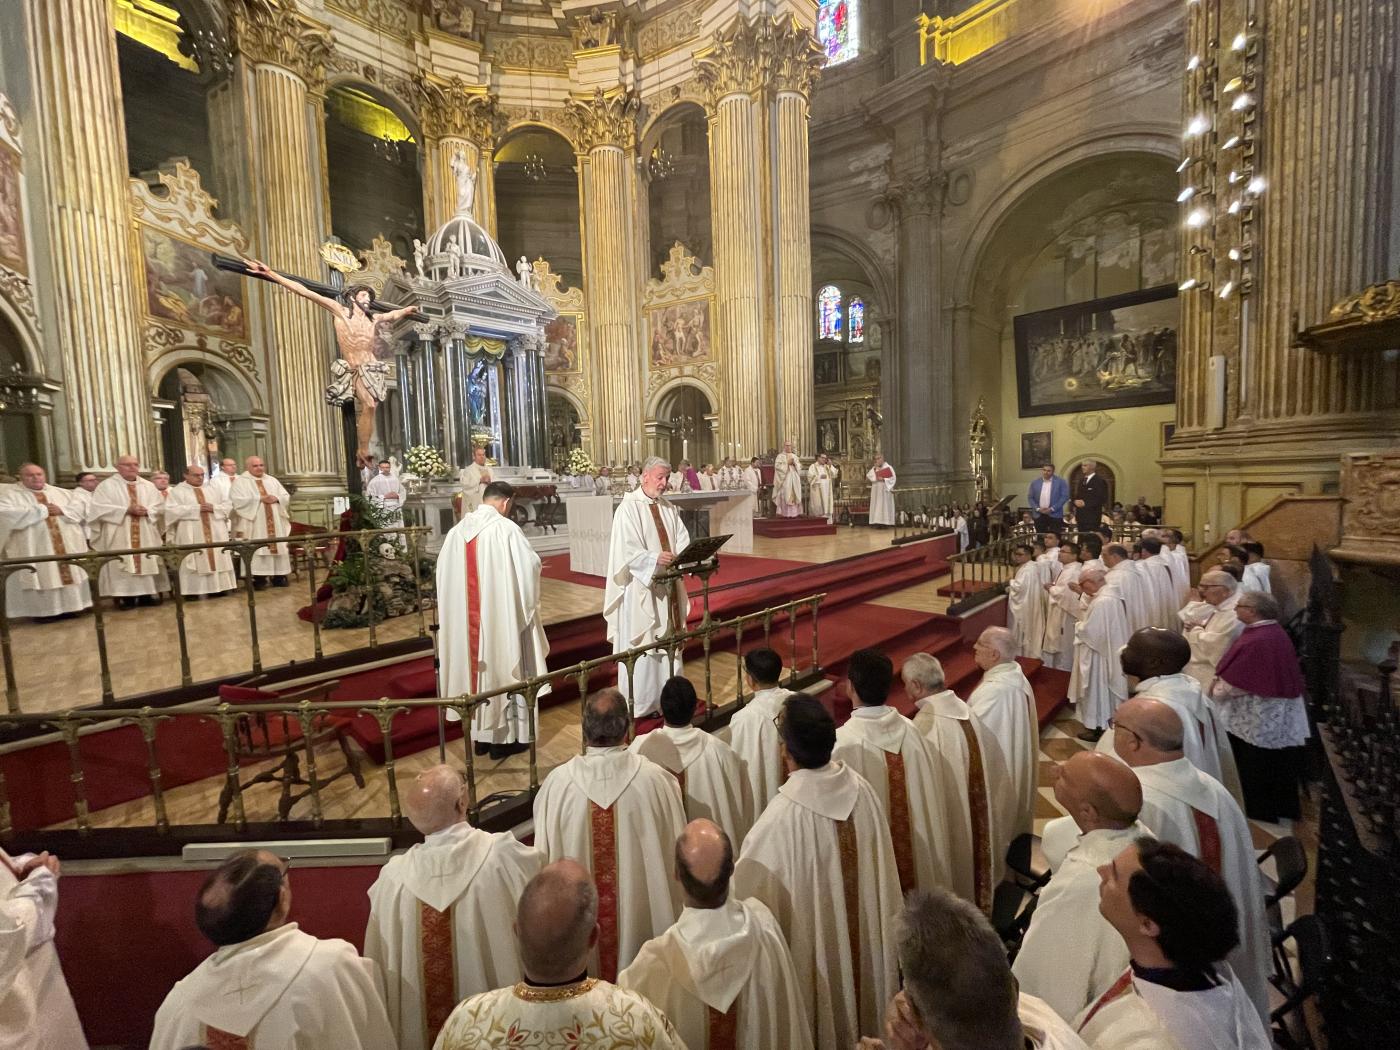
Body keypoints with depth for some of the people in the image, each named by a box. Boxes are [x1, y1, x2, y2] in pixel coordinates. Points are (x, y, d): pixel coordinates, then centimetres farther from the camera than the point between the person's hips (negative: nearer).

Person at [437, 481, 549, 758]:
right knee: (502, 666, 6)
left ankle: (480, 736, 28)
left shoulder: (457, 531, 4)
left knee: (476, 667, 16)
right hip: (501, 615, -6)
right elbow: (530, 564, -14)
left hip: (466, 617, 6)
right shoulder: (505, 528, -16)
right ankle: (504, 738, 16)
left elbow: (445, 574, 10)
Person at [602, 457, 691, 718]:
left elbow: (683, 543, 4)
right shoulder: (628, 507, -9)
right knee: (640, 647, 0)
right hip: (640, 589, -6)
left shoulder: (669, 509, 11)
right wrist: (655, 559, -33)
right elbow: (628, 551, -17)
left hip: (668, 586, 6)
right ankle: (638, 706, 14)